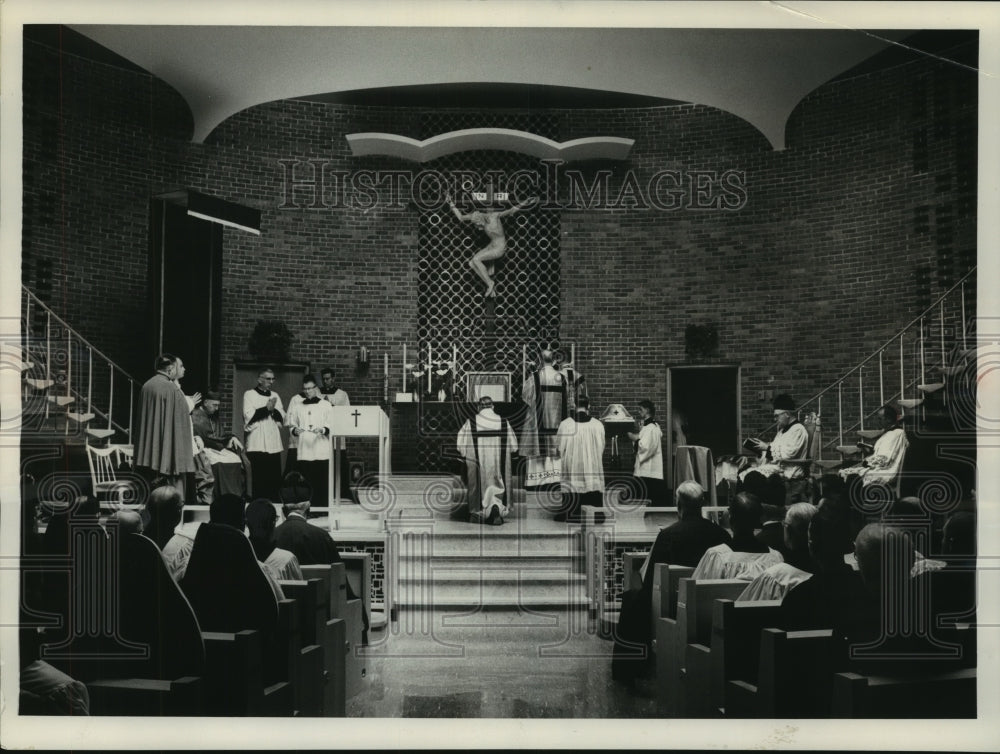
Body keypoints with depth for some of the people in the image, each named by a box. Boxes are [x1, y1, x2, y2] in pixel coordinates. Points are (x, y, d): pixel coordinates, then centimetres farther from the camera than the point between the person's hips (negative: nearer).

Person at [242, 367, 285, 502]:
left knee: (274, 479, -1)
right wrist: (267, 409, -9)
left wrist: (273, 410, -8)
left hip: (274, 444, 4)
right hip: (257, 444, -4)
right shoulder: (249, 395, 3)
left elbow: (282, 417, 11)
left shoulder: (275, 396, 18)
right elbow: (249, 416, -9)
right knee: (259, 480, -6)